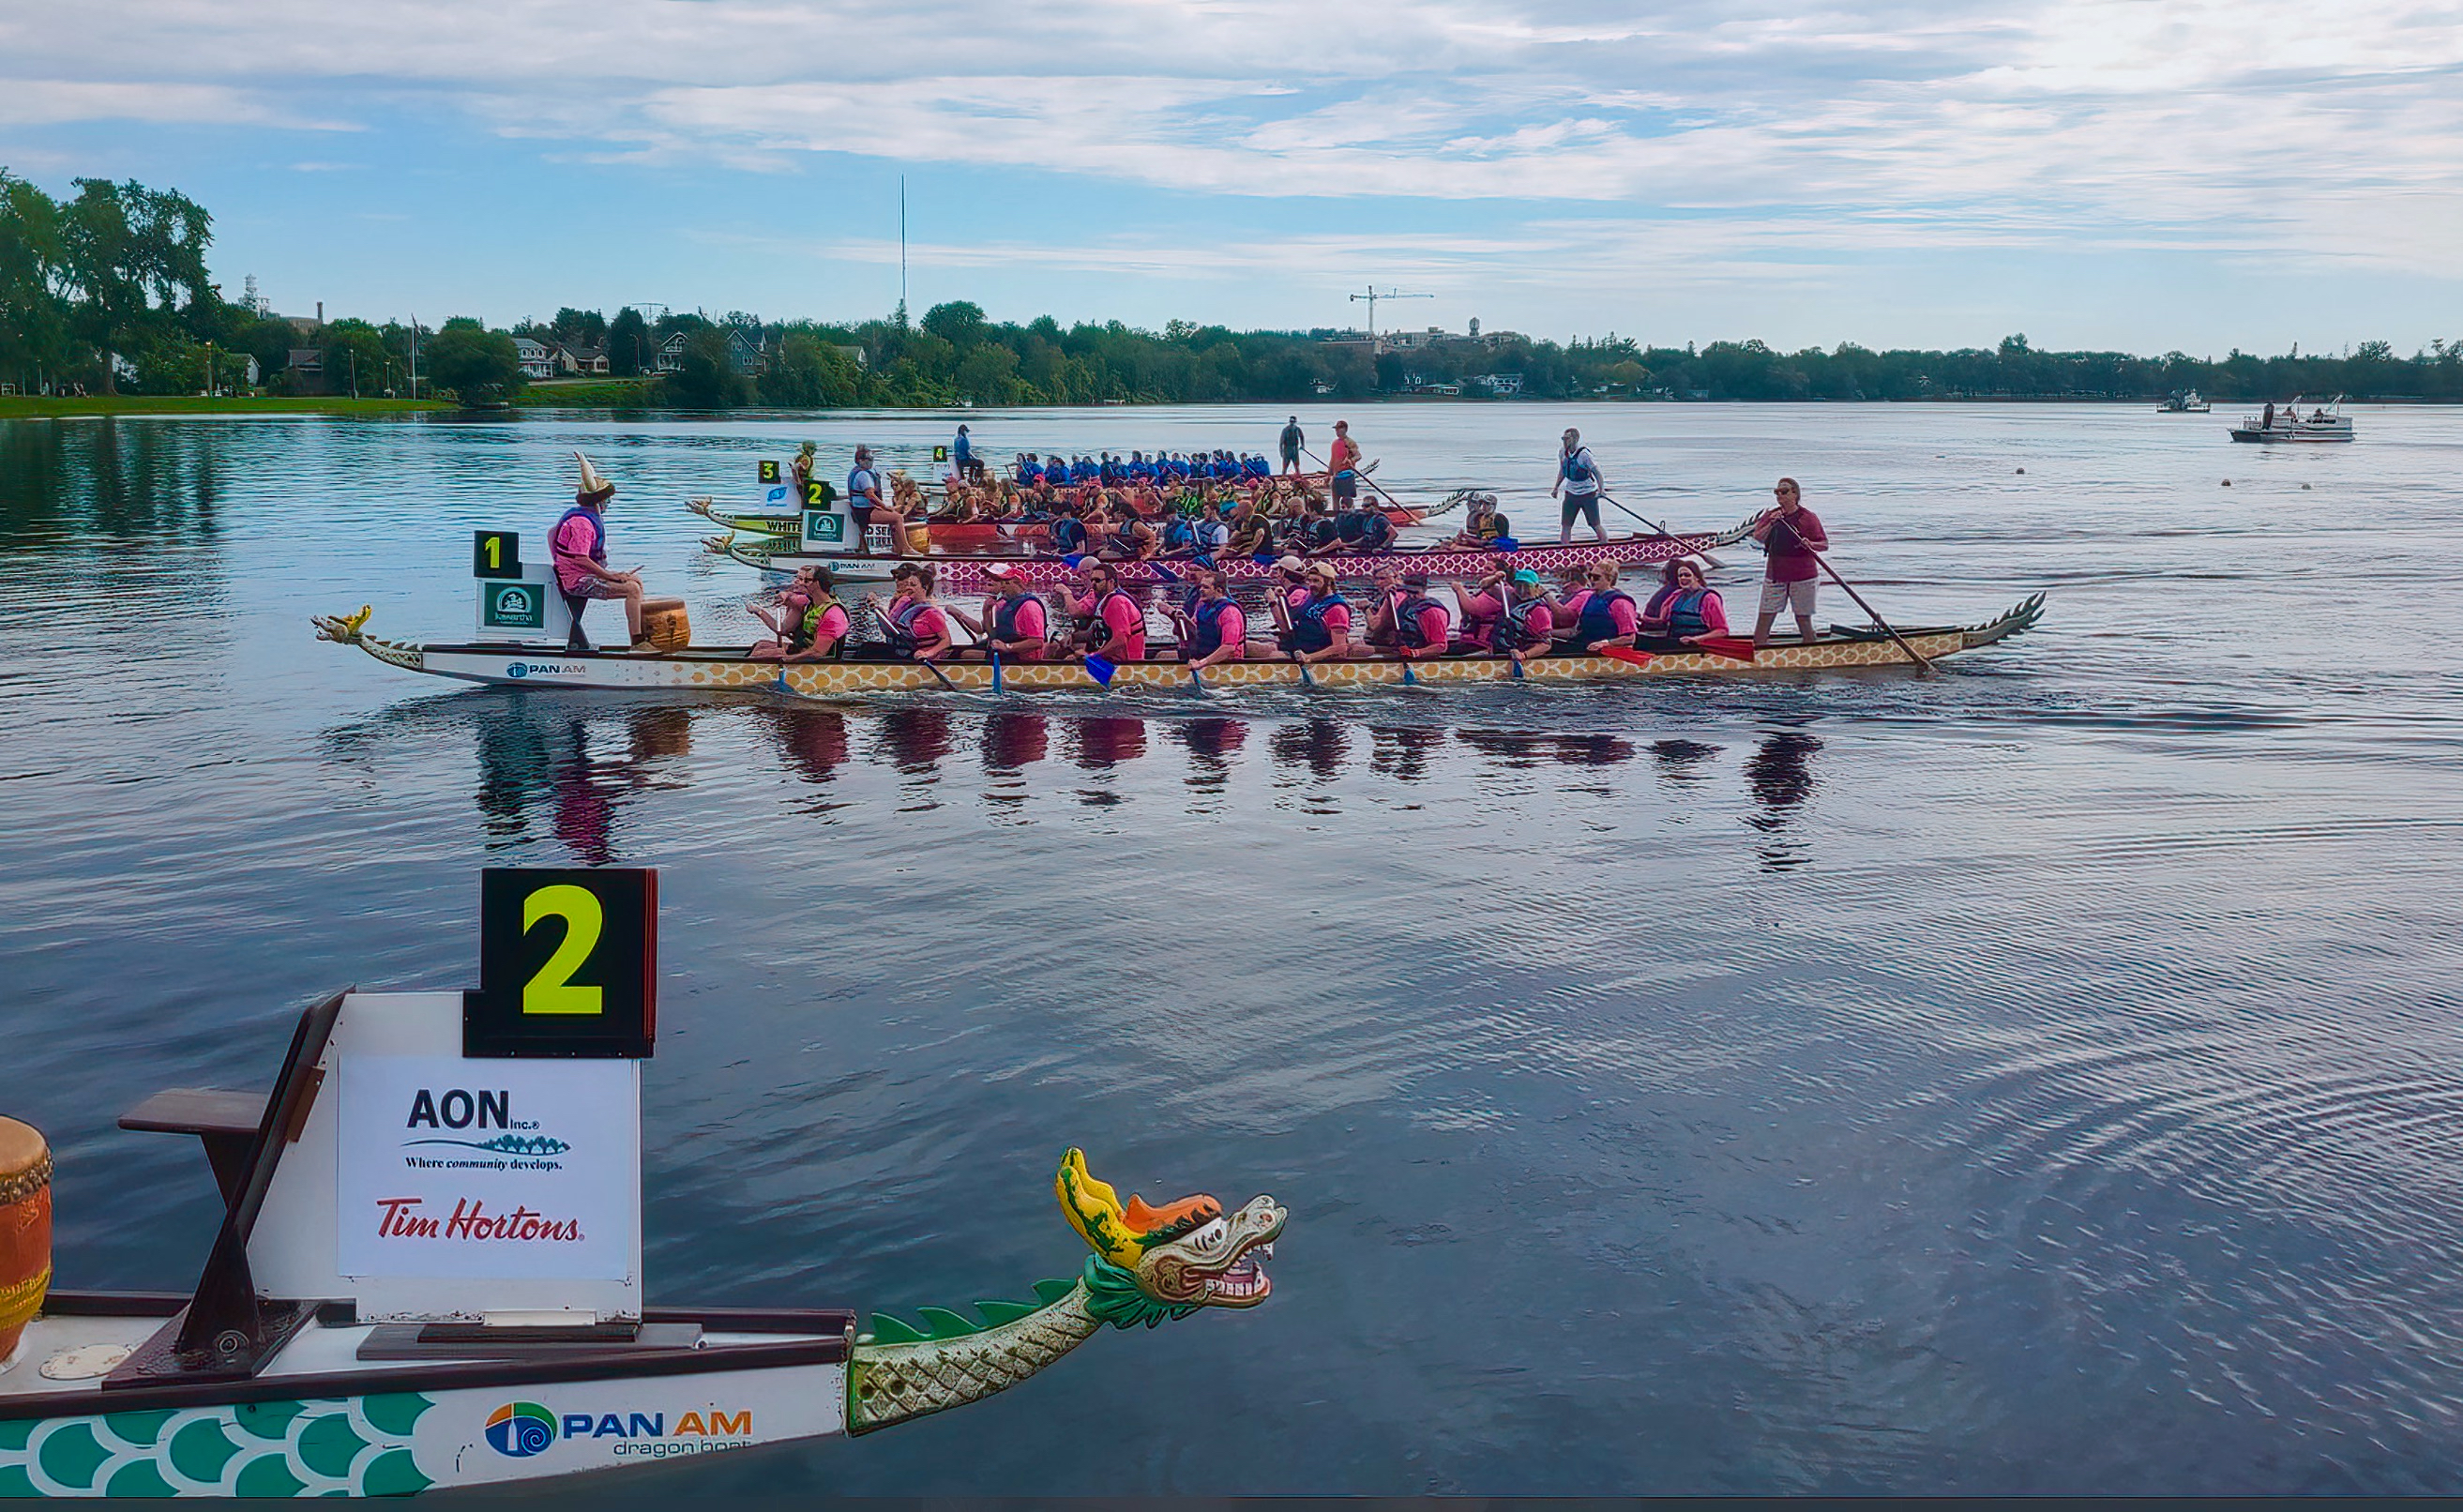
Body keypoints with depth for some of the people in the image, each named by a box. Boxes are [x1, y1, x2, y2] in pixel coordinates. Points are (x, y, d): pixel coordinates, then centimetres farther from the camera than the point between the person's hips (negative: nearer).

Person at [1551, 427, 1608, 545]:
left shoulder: (1584, 454, -19)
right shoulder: (1562, 454, -2)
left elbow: (1598, 473, -18)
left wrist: (1601, 489, -32)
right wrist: (1556, 488, 20)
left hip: (1589, 494, -5)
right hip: (1571, 494, 5)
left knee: (1595, 525, 3)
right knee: (1565, 525, -1)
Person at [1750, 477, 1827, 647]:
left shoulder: (1808, 518, -2)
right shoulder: (1771, 515, 10)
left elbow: (1825, 544, -3)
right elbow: (1758, 537, -1)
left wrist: (1810, 544, -23)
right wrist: (1771, 524, -17)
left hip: (1802, 575, -3)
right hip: (1775, 574, 3)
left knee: (1803, 619, 1)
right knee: (1764, 617, -2)